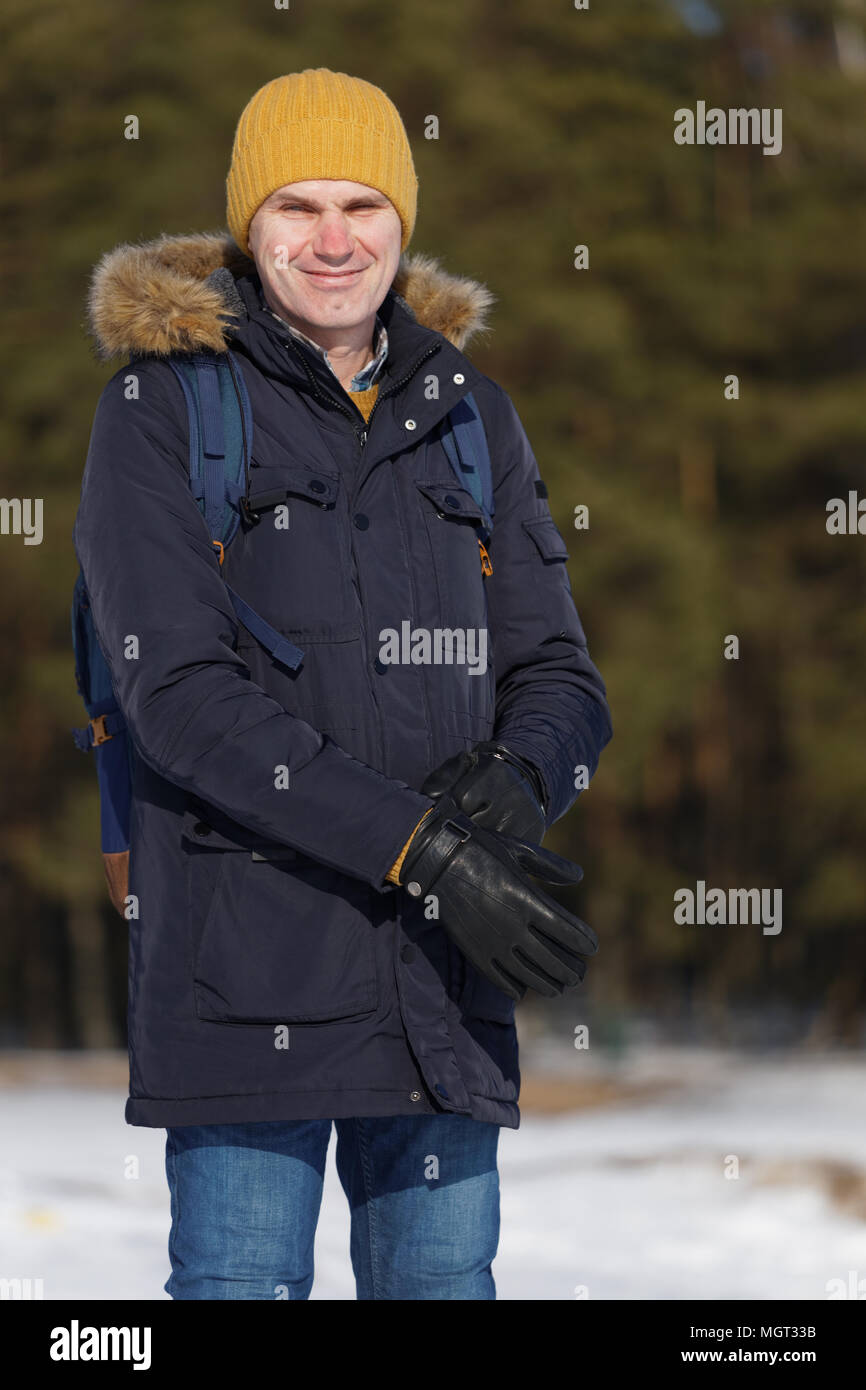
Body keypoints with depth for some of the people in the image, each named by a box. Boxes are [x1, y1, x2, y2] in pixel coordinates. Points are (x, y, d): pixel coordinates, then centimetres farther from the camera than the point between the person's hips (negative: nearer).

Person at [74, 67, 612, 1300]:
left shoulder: (468, 412, 13)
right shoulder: (161, 405, -1)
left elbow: (559, 677, 11)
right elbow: (182, 692, -12)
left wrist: (517, 781, -15)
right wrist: (420, 847, -21)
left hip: (442, 967, 4)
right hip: (243, 954, -4)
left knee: (442, 1278, 7)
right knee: (242, 1281, -4)